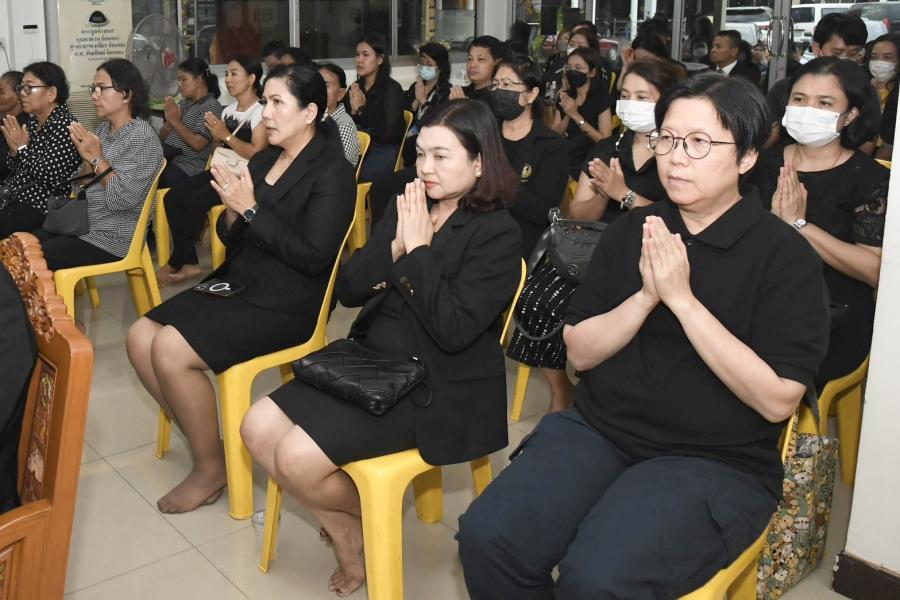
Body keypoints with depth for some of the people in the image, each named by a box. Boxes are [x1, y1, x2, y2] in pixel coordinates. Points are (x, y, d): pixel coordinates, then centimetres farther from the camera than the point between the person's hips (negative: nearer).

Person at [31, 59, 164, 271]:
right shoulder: (104, 128, 9)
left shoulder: (142, 138, -16)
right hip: (82, 224, 8)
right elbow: (83, 182, 12)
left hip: (112, 238, -8)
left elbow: (122, 200, -23)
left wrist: (97, 158, -19)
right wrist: (87, 157, -6)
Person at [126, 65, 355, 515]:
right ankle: (202, 438, 10)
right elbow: (232, 239, 15)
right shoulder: (263, 159, 12)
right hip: (238, 284, 8)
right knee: (140, 337, -5)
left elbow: (314, 257, -19)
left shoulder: (332, 172, -10)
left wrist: (251, 210, -18)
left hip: (286, 304, -8)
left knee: (170, 349, -21)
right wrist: (231, 211, -9)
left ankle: (211, 467, -1)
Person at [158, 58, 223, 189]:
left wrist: (176, 121, -11)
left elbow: (197, 144, -15)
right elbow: (162, 136, 15)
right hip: (165, 156, 7)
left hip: (188, 165, -7)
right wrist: (169, 121, -4)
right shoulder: (184, 103, 17)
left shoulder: (211, 106, -6)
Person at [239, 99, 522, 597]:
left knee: (298, 457, -19)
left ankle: (366, 519, 15)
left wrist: (419, 249, -18)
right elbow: (347, 290, 5)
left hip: (435, 389, -7)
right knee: (258, 428, -5)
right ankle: (346, 535, 10)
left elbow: (453, 330, -22)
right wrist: (395, 247, -11)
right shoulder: (407, 209, 8)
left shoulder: (497, 234, -11)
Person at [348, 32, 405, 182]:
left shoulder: (392, 89, -3)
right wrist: (353, 111, -8)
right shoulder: (356, 87, 14)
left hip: (383, 152, -5)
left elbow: (387, 132, -10)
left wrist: (361, 110, -2)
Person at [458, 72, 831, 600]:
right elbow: (579, 352, 4)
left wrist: (682, 299, -20)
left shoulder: (786, 256, -6)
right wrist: (646, 297, -14)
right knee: (486, 536, -18)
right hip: (599, 430, 4)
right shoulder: (632, 231, 7)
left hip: (716, 462, -4)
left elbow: (778, 399, -15)